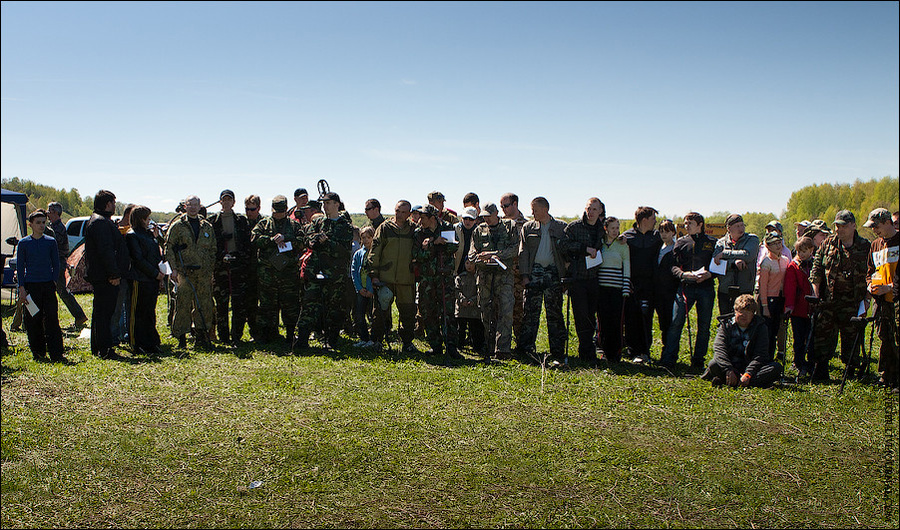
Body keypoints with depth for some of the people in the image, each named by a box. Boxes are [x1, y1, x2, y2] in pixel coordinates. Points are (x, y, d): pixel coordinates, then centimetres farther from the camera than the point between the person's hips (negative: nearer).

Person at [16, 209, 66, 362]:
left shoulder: (51, 242, 7)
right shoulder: (23, 243, 3)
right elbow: (20, 267, 4)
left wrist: (54, 281, 1)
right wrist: (22, 288, -2)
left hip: (48, 286, 0)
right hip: (31, 286, 0)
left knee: (52, 319, -4)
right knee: (33, 320, 3)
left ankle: (56, 354, -3)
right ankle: (38, 353, 15)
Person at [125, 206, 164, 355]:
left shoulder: (148, 233, 19)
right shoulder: (132, 235, -8)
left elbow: (157, 254, 21)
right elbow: (138, 259, -14)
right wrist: (155, 273, -12)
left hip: (152, 280, 8)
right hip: (139, 280, -8)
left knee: (149, 313, 13)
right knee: (138, 313, -2)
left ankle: (151, 342, 20)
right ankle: (137, 344, 4)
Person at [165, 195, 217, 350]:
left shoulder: (207, 227, 14)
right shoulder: (177, 225, 3)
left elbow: (213, 250, 18)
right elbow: (169, 248, 0)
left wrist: (211, 269, 11)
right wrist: (174, 268, -8)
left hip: (204, 273, 3)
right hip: (184, 272, -3)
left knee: (205, 305, 4)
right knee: (183, 305, -4)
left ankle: (201, 336, 14)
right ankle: (181, 337, 4)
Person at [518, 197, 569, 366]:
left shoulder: (561, 227, 6)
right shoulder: (528, 228, 11)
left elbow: (568, 251, 7)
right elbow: (523, 252, 7)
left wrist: (566, 277, 1)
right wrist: (525, 274, -3)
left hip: (554, 273, -1)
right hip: (534, 272, 1)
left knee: (555, 314, 0)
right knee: (531, 311, -1)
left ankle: (558, 353, 4)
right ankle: (526, 349, 5)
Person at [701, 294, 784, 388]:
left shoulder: (760, 327, 2)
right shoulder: (725, 324, 2)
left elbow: (760, 355, -9)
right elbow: (719, 349, -13)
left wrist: (748, 374, -26)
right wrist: (729, 371, -30)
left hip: (751, 367, 2)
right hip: (730, 366, -2)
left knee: (777, 368, -28)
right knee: (714, 364, -31)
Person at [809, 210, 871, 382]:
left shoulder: (864, 246, 2)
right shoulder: (828, 243, 6)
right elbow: (817, 267, 9)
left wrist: (867, 296, 1)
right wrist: (816, 293, 3)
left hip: (852, 301, -1)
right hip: (828, 298, 1)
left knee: (851, 334, 3)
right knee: (823, 331, -1)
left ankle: (851, 368, 15)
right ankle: (820, 370, 6)